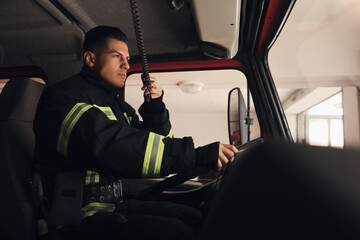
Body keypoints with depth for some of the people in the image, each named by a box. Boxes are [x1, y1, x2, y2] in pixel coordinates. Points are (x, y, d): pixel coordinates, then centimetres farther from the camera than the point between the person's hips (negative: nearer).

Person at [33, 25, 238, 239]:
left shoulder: (118, 105, 15)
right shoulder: (63, 97, -11)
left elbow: (159, 143, 17)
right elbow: (109, 145, -30)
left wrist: (155, 107, -2)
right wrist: (198, 155, -33)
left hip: (114, 204, 8)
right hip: (81, 216, -8)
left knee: (193, 218, -4)